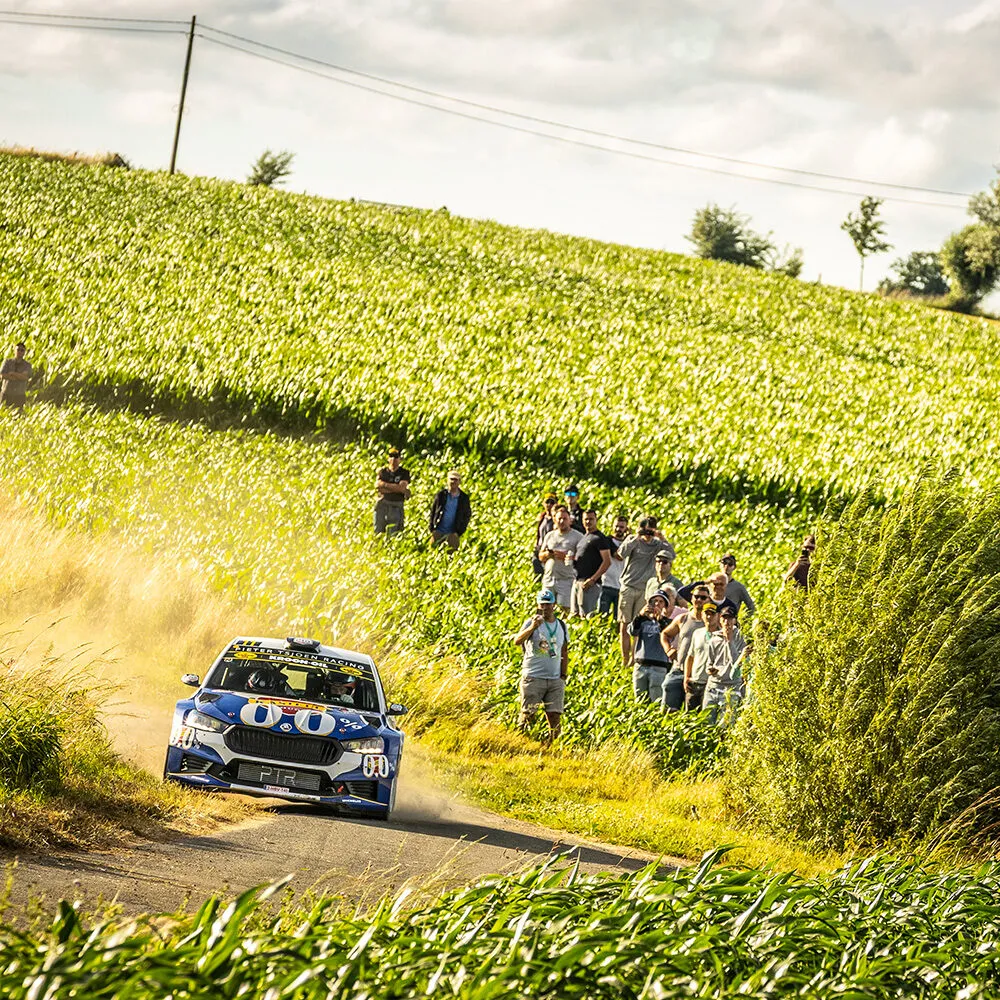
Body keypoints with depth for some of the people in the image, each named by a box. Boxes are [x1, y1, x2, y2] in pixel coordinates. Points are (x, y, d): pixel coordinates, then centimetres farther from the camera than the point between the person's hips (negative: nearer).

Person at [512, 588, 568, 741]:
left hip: (555, 679, 3)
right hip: (533, 678, -3)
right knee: (528, 716, -4)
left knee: (555, 717, -2)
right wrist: (532, 627, -32)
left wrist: (563, 676, 10)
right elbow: (517, 641, -18)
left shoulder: (562, 627, 12)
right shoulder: (531, 623, -2)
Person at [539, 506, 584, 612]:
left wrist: (565, 556, -18)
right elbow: (540, 556, 20)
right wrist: (547, 554, -4)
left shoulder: (578, 536, 0)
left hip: (566, 579, -5)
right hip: (549, 579, 5)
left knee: (565, 608, -10)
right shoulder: (550, 535, 17)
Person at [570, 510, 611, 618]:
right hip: (577, 581, 9)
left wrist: (593, 579, -20)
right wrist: (573, 558, 8)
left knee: (586, 616, -13)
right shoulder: (583, 538, 20)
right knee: (574, 614, 7)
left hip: (589, 582, -9)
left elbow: (607, 561, -14)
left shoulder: (599, 538, -7)